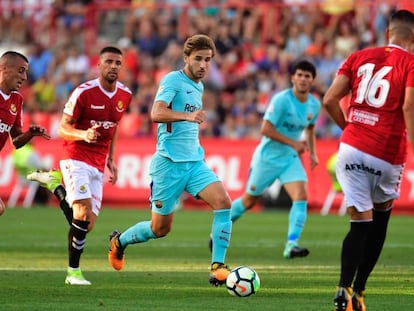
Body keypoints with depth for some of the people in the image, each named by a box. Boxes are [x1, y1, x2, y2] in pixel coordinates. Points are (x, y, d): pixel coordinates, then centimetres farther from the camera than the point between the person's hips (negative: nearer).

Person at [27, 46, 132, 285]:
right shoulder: (84, 92, -12)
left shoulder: (125, 95, 6)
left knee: (87, 224, 0)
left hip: (98, 165, 6)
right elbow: (63, 128, -9)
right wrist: (83, 135, -29)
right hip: (76, 159, -6)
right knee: (83, 213, -20)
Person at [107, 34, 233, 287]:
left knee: (223, 202, -18)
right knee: (160, 229, 4)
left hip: (195, 161, 7)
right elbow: (156, 113, -27)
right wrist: (187, 116, -41)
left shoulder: (198, 86, 15)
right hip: (170, 162, -7)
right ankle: (119, 241, 33)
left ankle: (218, 266, -16)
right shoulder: (173, 80, -10)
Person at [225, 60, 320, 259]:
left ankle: (291, 245, -20)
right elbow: (266, 129, -23)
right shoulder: (281, 100, -19)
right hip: (267, 157, -5)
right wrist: (293, 143, -24)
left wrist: (312, 153, 8)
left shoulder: (314, 105, 1)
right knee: (249, 201, 8)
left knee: (301, 197, -17)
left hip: (290, 158, 5)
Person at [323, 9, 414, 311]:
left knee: (361, 222, 1)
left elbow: (330, 100, 5)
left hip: (352, 148, 3)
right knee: (380, 219, 17)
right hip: (388, 154, -3)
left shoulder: (359, 57, 10)